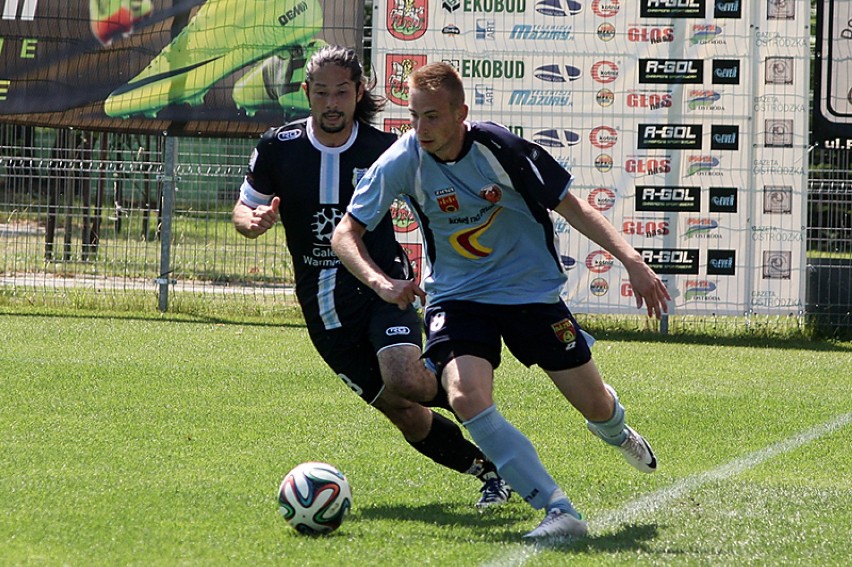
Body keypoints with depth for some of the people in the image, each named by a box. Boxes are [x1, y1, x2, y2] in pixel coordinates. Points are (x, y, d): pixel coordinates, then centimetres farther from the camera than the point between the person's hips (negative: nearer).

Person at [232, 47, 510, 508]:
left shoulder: (384, 150, -5)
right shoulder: (278, 148, -2)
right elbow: (244, 210, 9)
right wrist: (254, 221, -15)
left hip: (380, 286, -2)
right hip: (322, 307, 2)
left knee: (405, 381, -29)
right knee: (398, 410, -1)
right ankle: (488, 467, 18)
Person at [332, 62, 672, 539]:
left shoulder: (497, 146, -19)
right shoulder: (402, 163, -17)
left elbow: (569, 205, -10)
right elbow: (346, 234, -12)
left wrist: (630, 259, -19)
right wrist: (380, 281, -31)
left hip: (532, 290, 0)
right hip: (458, 297, 0)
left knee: (596, 405, 8)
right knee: (467, 398, -29)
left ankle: (614, 430, 50)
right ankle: (561, 513, -27)